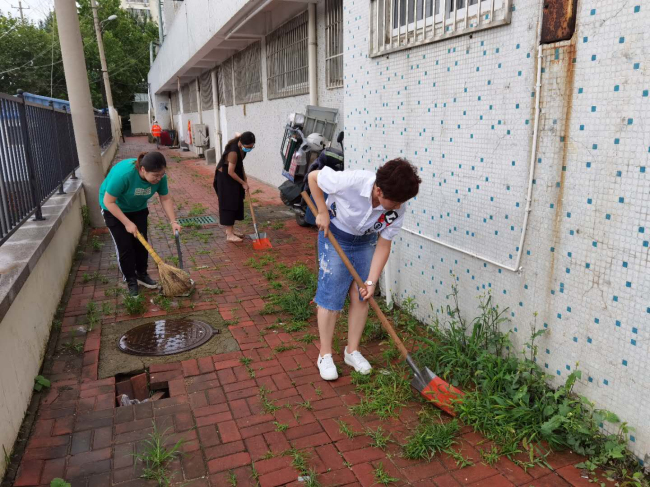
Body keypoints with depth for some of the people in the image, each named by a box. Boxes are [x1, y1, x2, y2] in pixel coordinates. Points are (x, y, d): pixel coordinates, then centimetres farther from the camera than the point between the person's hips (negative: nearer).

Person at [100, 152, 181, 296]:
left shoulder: (159, 177, -25)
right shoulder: (123, 174, -40)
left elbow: (166, 199, -11)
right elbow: (108, 202, -30)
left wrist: (173, 221, -20)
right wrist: (127, 223, -29)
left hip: (138, 208, 4)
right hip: (114, 208, -4)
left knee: (141, 242, 4)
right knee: (124, 246, -4)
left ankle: (142, 274, 23)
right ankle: (131, 280, 11)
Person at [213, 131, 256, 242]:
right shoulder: (233, 152, -34)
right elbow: (230, 172, -29)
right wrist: (243, 183, -19)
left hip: (234, 175, 9)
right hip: (225, 177, -9)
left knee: (237, 203, 11)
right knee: (228, 203, -7)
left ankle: (230, 229, 22)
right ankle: (229, 234, -3)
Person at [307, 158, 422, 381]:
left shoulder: (396, 212, -23)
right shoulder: (351, 181, -36)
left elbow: (383, 246, -13)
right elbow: (313, 177, -20)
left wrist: (371, 281, -18)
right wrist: (323, 212, -21)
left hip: (365, 241, 4)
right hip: (334, 236, -4)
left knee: (361, 297, 5)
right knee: (331, 296, -3)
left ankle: (352, 351, 23)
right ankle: (325, 355, 12)